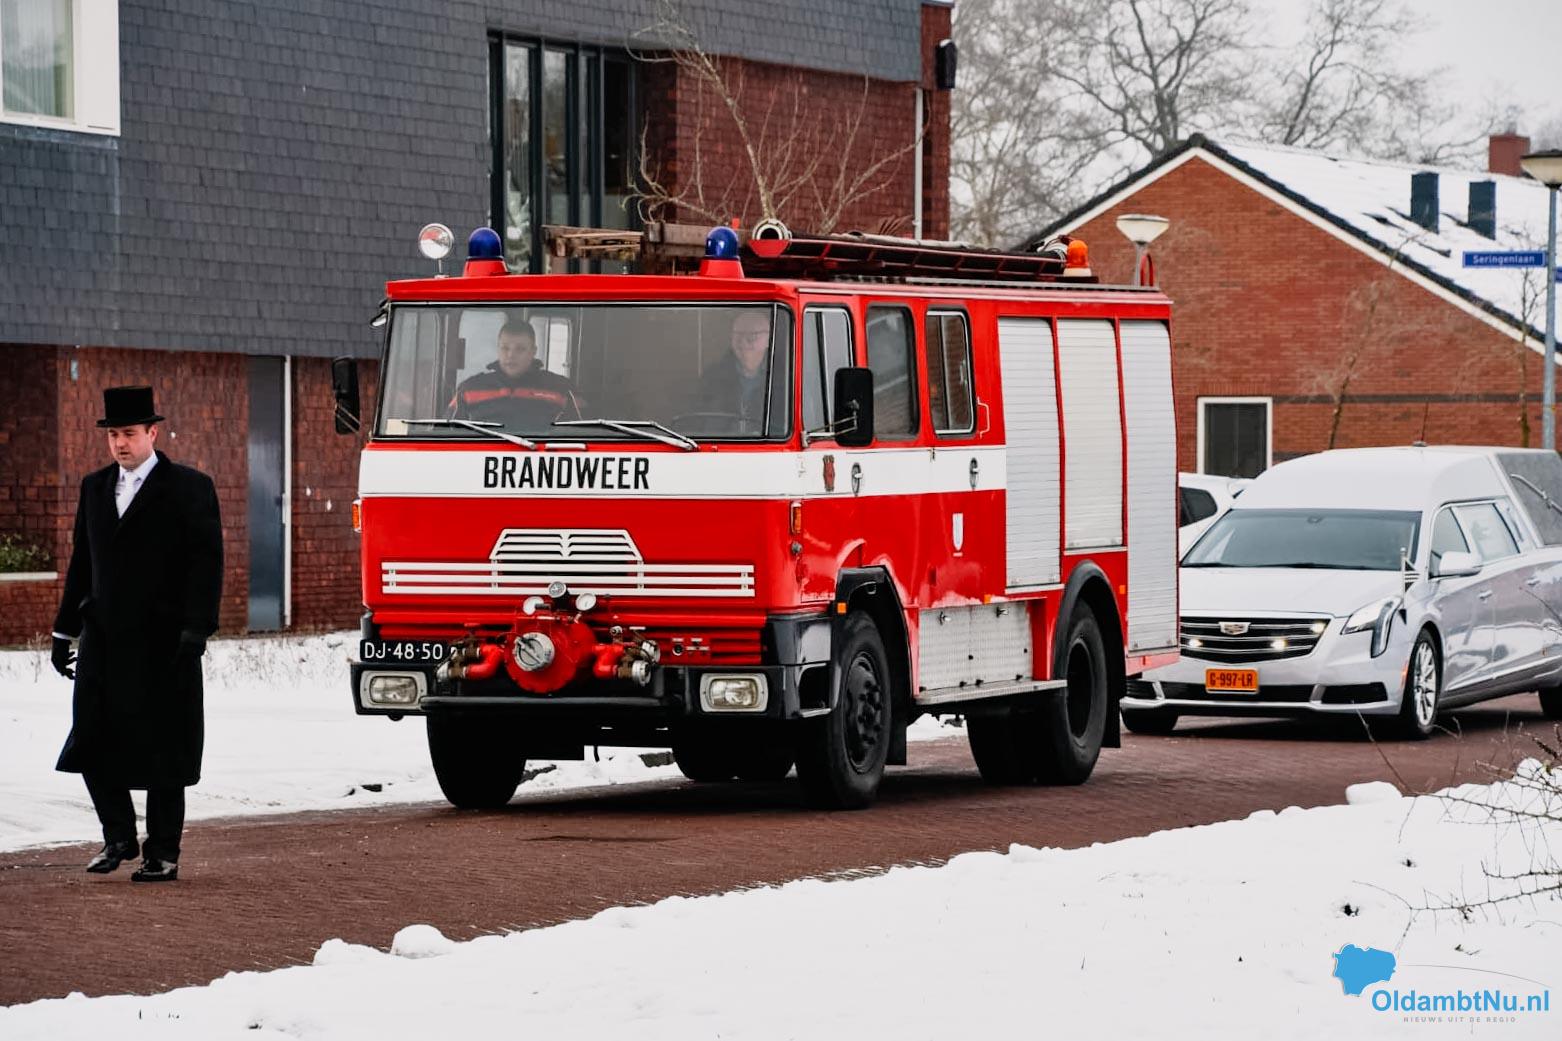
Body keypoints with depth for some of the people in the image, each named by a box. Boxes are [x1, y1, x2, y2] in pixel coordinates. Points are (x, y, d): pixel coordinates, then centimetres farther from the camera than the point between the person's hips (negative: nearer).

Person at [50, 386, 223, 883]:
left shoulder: (189, 488, -3)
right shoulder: (95, 487, 13)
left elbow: (207, 564, -7)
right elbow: (81, 563, 17)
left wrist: (195, 632, -15)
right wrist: (64, 631, 14)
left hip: (162, 642, -5)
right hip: (103, 641, 5)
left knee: (161, 749, 0)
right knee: (92, 743, 3)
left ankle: (162, 854, 9)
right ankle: (119, 837, 21)